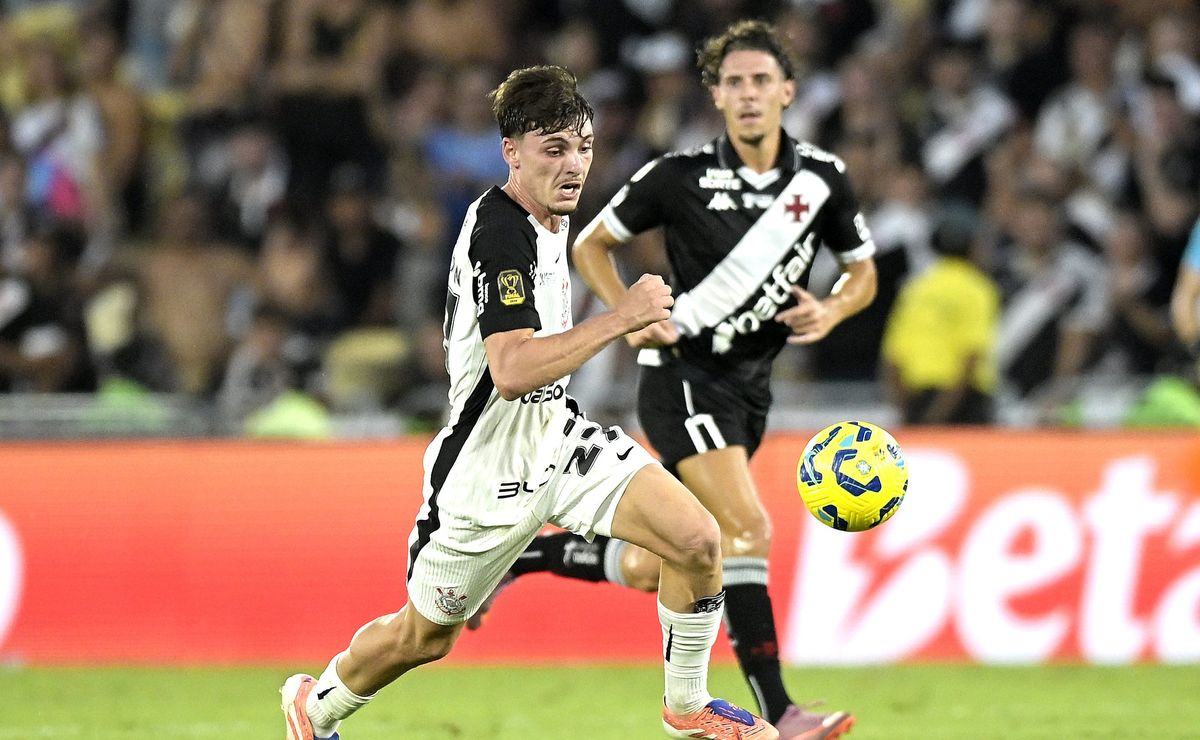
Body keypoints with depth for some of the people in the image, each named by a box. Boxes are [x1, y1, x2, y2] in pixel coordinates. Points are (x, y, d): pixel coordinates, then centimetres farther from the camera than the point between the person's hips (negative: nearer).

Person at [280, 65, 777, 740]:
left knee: (697, 539, -12)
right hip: (489, 468, -8)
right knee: (426, 636, 12)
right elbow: (513, 371, -35)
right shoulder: (499, 233, -25)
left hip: (557, 436, 8)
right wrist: (620, 319, -35)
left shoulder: (550, 216, 5)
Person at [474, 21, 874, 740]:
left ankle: (515, 557, 33)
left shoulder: (823, 178, 1)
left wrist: (831, 311, -8)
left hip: (750, 384, 5)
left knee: (646, 567, 8)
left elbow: (863, 273, 14)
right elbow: (591, 243, 5)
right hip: (685, 375, -5)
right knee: (748, 528, -22)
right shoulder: (682, 176, -8)